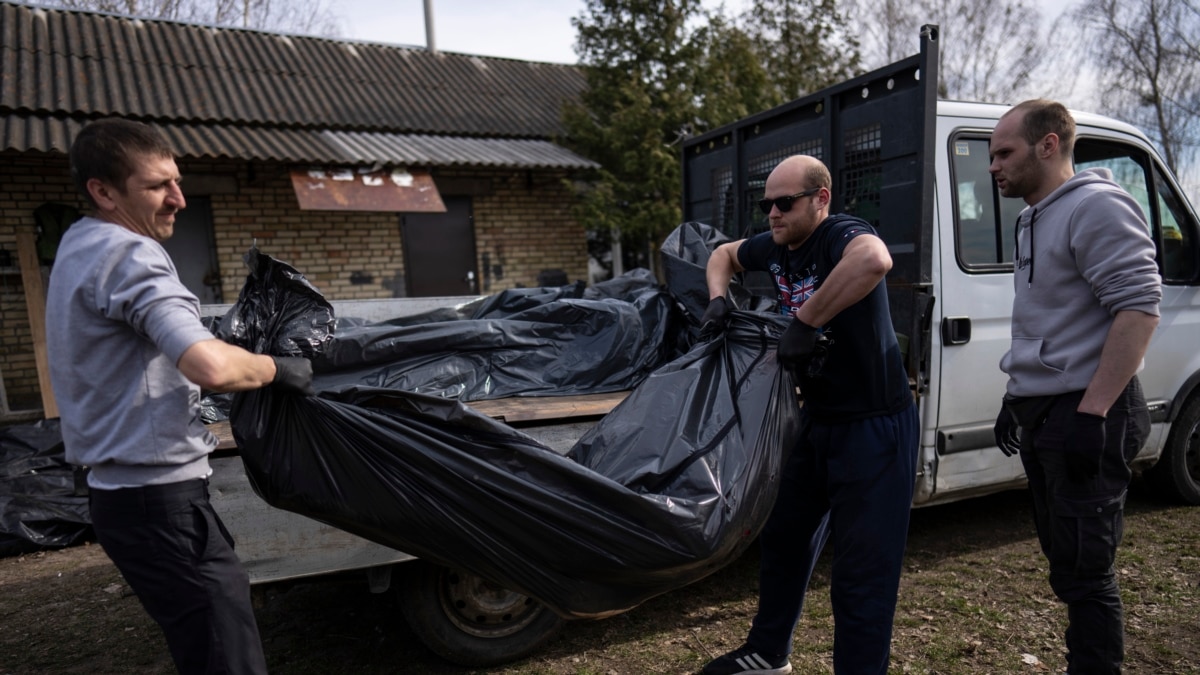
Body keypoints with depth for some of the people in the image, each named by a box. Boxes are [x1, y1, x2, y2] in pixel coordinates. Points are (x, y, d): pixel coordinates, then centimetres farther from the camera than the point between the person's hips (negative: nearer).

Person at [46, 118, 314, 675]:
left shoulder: (81, 246, 15)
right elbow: (212, 368, -33)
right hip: (156, 496, -10)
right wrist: (278, 369, -14)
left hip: (124, 486, 10)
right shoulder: (127, 253, -18)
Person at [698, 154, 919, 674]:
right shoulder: (774, 247, 2)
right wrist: (719, 298, 0)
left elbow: (875, 260, -45)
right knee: (784, 535, 21)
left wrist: (805, 321, -36)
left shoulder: (841, 235, -21)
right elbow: (723, 255, 21)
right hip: (817, 419, 9)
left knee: (862, 572, 0)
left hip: (874, 425, -9)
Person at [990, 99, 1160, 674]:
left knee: (1083, 571, -2)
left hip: (1084, 413, -10)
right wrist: (1016, 397, 21)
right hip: (1042, 411, 10)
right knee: (1063, 557, 18)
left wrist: (1091, 412, -25)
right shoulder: (1035, 219, 17)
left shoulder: (1095, 207, -12)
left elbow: (1139, 307, -20)